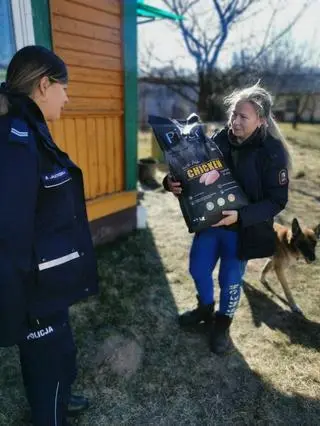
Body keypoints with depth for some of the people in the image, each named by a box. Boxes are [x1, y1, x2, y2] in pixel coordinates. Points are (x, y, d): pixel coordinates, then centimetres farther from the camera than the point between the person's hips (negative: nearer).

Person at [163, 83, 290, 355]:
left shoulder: (273, 152, -16)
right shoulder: (219, 139, -7)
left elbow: (277, 200, -16)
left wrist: (240, 216, -29)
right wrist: (172, 182, -22)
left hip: (243, 229, -3)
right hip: (209, 221, 4)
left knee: (230, 280, 13)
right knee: (198, 270, 16)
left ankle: (222, 325, 41)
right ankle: (205, 309, 47)